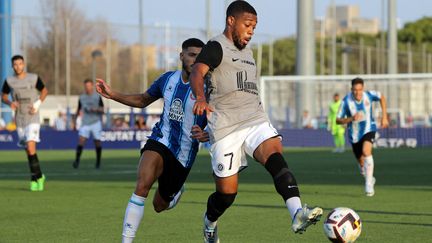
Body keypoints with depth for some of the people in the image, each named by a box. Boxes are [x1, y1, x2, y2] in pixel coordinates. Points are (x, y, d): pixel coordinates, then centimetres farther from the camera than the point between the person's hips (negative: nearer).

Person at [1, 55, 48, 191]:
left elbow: (44, 91, 10)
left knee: (31, 147, -18)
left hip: (33, 119, -3)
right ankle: (39, 176, 21)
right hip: (19, 120, 4)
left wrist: (38, 103, -6)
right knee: (27, 150, 7)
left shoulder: (34, 78, -3)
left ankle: (36, 178, -13)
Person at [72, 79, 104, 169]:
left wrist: (96, 109, -16)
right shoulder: (81, 97, 10)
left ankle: (98, 162, 16)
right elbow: (78, 110, 19)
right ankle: (77, 161, -19)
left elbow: (102, 110, 3)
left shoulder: (97, 97, 3)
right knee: (81, 140, -14)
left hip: (96, 122, -1)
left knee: (97, 141, 1)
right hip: (85, 123, 1)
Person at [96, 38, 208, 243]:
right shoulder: (168, 79, 0)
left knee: (160, 206, 15)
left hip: (184, 155, -1)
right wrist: (112, 94, 6)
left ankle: (176, 192, 52)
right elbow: (142, 100, 18)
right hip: (160, 141, 1)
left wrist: (204, 135, -32)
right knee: (142, 185, -28)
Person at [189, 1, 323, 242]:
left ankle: (298, 214, -44)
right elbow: (197, 73, -23)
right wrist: (201, 98, -43)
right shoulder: (216, 47, -3)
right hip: (226, 127, -5)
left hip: (256, 120, 5)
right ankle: (210, 223, 33)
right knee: (227, 191, 0)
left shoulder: (247, 52, 22)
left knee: (276, 157, -25)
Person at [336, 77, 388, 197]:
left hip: (368, 129, -1)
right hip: (355, 134, 1)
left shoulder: (369, 95, -15)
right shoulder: (346, 101, -18)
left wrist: (384, 117, 3)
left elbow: (381, 97, 7)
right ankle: (370, 178, 43)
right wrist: (351, 119, -29)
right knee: (361, 162, 11)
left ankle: (369, 184, -25)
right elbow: (338, 120, -11)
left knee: (366, 151, -28)